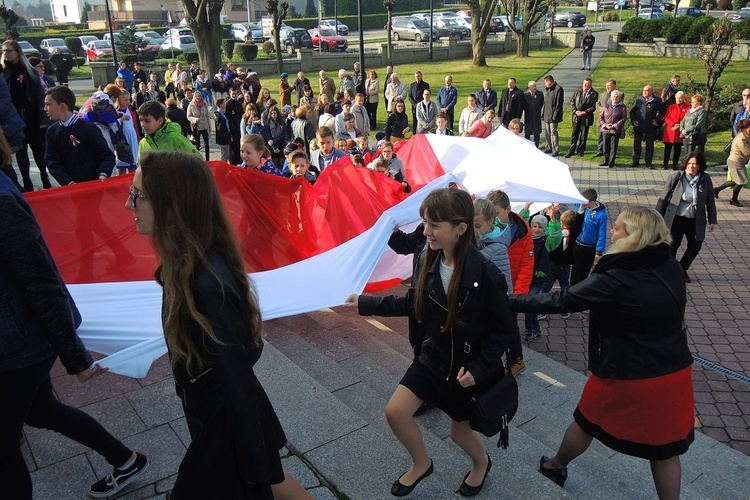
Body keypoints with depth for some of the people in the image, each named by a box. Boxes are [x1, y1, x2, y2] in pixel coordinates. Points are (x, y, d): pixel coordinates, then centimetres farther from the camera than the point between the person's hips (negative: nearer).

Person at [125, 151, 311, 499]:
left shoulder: (208, 285, -34)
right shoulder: (187, 265, -7)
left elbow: (237, 383, -26)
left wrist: (257, 467, -16)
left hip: (227, 424, -8)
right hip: (217, 411, 8)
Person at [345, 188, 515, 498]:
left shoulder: (486, 275, -27)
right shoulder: (427, 261, -10)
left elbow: (502, 329, -15)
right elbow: (414, 304, 4)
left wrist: (479, 367, -22)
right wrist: (365, 303, 2)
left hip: (469, 367, -5)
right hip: (433, 356, 5)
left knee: (460, 431, 14)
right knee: (395, 412, -1)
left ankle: (481, 463, 51)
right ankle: (421, 464, 30)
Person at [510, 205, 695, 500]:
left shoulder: (615, 280, -22)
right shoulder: (672, 268, -3)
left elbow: (561, 301, -20)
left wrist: (512, 302, -12)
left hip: (627, 376, -5)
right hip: (675, 373, 5)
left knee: (587, 422, 20)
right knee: (664, 445, 17)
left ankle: (555, 466, 44)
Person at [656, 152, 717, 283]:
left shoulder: (705, 180, -4)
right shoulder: (676, 177, -11)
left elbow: (710, 201, 5)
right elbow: (663, 198, -5)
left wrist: (712, 220, 6)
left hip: (695, 221, 3)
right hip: (676, 219, -3)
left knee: (695, 246, 9)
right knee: (672, 245, 3)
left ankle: (682, 270, 31)